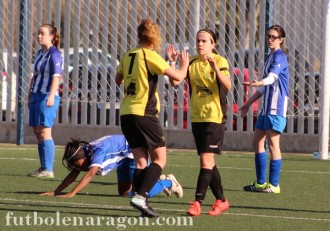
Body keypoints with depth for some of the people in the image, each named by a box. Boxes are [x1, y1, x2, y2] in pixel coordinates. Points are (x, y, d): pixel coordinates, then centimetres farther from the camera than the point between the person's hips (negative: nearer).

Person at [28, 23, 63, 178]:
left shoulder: (54, 54, -10)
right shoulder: (39, 54, 17)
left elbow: (56, 76, -21)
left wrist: (51, 95, -32)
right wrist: (30, 95, 22)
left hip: (47, 98, -9)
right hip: (36, 96, 9)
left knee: (44, 132, -11)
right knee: (37, 132, 8)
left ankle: (48, 169, -11)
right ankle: (43, 168, 13)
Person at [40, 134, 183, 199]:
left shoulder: (98, 151, -35)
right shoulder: (82, 153, -10)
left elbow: (90, 174, -47)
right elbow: (73, 175, -8)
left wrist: (71, 194, -54)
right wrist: (55, 192, -20)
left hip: (134, 151, -9)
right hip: (125, 158, 9)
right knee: (124, 193, 9)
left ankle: (168, 182, 6)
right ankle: (158, 181, 27)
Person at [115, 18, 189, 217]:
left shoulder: (128, 56, 11)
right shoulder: (150, 56, -9)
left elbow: (118, 79, 27)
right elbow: (177, 76, -10)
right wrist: (184, 64, 10)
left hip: (126, 114, 7)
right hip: (144, 114, -7)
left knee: (141, 161, 8)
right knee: (160, 159, 0)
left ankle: (141, 202, -1)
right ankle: (140, 196, -16)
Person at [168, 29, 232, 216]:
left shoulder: (220, 61, -8)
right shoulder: (192, 62, 7)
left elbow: (228, 86, -21)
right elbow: (175, 81, -1)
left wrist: (216, 68, -35)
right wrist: (173, 63, -15)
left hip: (215, 117, -6)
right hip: (197, 118, 6)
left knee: (206, 160, -12)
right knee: (208, 162, 12)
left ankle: (198, 202, -13)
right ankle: (221, 200, 23)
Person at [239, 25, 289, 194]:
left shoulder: (279, 56, -9)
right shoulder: (270, 57, 20)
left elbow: (272, 76, -28)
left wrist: (259, 83, -47)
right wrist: (248, 104, 30)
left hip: (276, 107, -10)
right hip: (267, 106, 10)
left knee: (273, 143, -6)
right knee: (257, 142, 10)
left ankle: (274, 185, -2)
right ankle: (261, 183, 17)